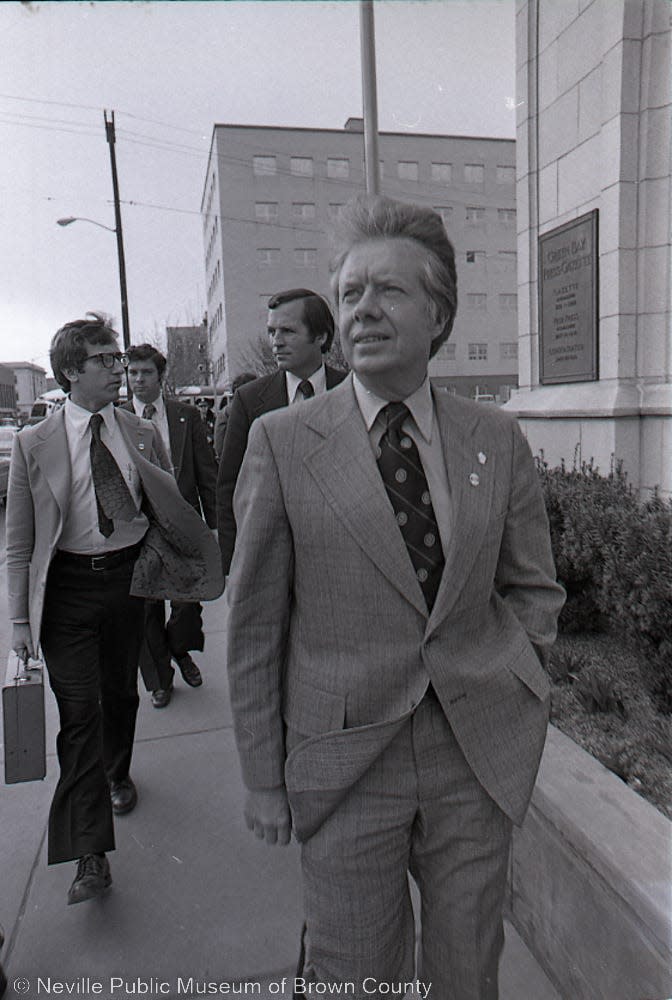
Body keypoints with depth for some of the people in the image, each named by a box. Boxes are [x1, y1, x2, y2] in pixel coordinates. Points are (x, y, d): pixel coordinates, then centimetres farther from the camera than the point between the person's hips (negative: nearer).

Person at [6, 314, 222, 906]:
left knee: (121, 690, 18)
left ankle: (118, 774, 47)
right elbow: (20, 541, -1)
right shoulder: (34, 444, -4)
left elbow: (173, 509, 8)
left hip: (128, 576, 3)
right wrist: (21, 617, -3)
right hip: (67, 586, -2)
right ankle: (90, 854, 6)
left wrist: (140, 461, -9)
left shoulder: (143, 436, 2)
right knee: (79, 709, -3)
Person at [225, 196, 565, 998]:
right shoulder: (282, 442, -8)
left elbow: (534, 587, 12)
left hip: (478, 755, 3)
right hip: (343, 761, -2)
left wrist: (504, 677, -3)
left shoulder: (497, 439, 1)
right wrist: (263, 779, -2)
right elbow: (254, 625, -5)